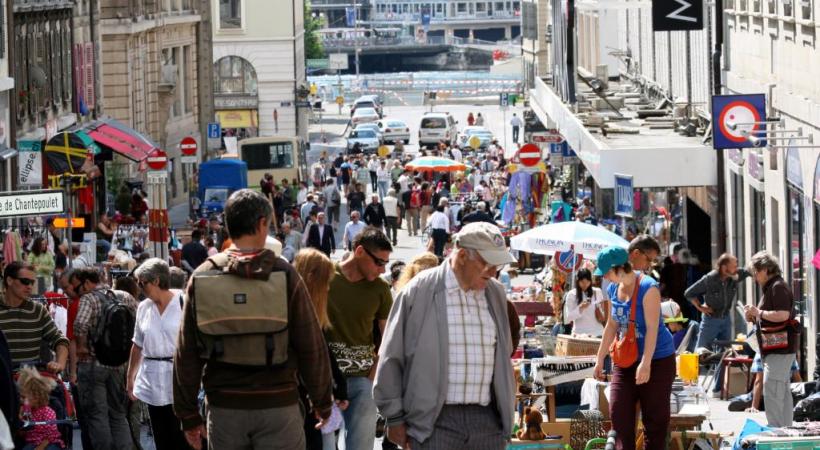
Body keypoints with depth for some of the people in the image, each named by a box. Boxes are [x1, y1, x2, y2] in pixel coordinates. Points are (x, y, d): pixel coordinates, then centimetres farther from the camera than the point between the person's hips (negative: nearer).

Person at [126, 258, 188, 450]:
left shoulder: (183, 302, -5)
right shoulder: (143, 308, 11)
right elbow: (137, 346, 19)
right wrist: (130, 378, 18)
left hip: (178, 378, -5)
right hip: (153, 382, 5)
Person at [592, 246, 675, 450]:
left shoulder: (648, 288, -17)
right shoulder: (614, 289, 5)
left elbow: (652, 329, -22)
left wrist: (645, 364, -28)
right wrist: (600, 359, 16)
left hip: (657, 360, -7)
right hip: (625, 360, 7)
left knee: (655, 418, 0)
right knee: (619, 413, -5)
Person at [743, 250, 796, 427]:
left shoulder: (778, 287, -13)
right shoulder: (771, 288, 20)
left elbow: (782, 315, -25)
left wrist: (759, 312, -15)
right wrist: (754, 317, 10)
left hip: (780, 348, -11)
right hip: (776, 348, 11)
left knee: (771, 391, -14)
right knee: (783, 392, 13)